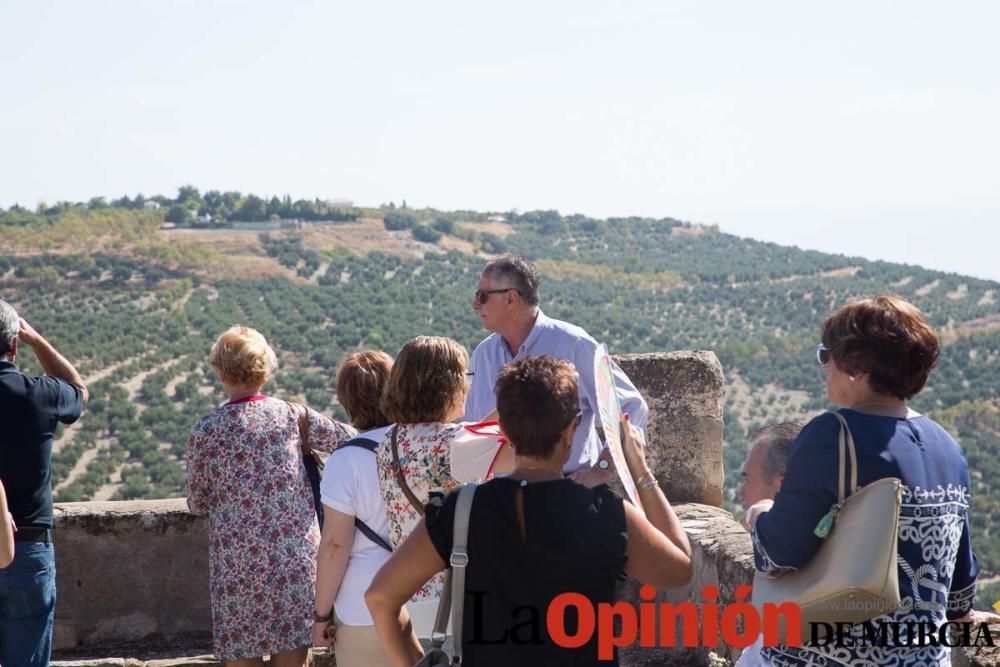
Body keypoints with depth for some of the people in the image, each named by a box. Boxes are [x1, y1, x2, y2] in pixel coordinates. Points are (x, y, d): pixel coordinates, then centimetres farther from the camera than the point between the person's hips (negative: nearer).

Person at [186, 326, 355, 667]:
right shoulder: (291, 414, 0)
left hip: (239, 565, -2)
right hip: (296, 558, 2)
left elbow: (197, 504, 6)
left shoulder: (206, 431, -4)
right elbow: (347, 439, 11)